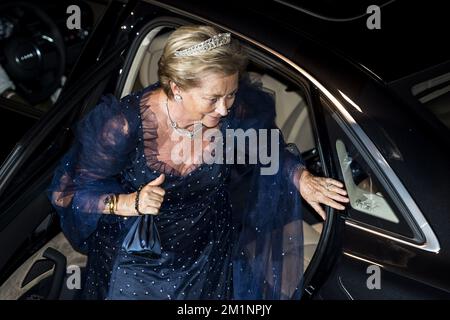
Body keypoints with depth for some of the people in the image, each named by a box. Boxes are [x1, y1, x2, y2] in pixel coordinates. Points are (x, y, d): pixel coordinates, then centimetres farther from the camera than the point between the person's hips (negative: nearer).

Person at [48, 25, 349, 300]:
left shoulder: (237, 111, -24)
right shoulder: (126, 124, -31)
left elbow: (268, 148, -1)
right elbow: (72, 192, -21)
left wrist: (301, 177, -16)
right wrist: (128, 203, -37)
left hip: (207, 251, 3)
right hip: (136, 253, -2)